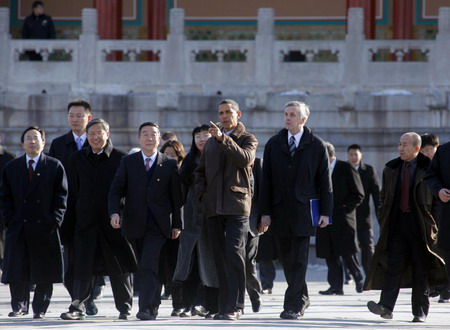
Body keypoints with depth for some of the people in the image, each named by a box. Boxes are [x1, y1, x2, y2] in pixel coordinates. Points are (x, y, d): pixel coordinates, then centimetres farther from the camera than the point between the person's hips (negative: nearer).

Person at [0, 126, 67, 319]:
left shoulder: (55, 167, 5)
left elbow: (61, 197, 1)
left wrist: (54, 221, -8)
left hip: (45, 228, -1)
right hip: (18, 228, 2)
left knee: (44, 274, 1)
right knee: (17, 272, 0)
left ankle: (40, 308, 9)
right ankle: (19, 306, 12)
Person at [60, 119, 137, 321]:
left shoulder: (121, 159, -1)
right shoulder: (77, 159, 9)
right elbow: (74, 191, 12)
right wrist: (78, 211, 5)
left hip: (113, 220, -2)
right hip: (86, 220, 2)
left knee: (118, 267, 5)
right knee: (83, 266, -3)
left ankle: (124, 308, 15)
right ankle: (77, 307, -2)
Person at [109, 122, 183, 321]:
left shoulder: (169, 165, 6)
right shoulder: (128, 162, 8)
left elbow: (176, 197, 7)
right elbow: (116, 190, 2)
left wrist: (177, 224, 3)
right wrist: (114, 213, -15)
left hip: (158, 224, -3)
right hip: (136, 224, 3)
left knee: (148, 266, -16)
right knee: (144, 268, 9)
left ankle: (146, 308, -22)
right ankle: (154, 305, 21)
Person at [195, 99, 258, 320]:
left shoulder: (248, 139, 6)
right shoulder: (211, 142, 21)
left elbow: (244, 158, -15)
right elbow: (201, 171, 26)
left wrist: (223, 138, -22)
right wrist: (202, 193, 9)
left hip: (236, 205, -5)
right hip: (213, 207, 5)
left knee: (234, 253, -15)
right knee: (220, 257, 6)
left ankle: (235, 306, -16)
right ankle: (224, 305, 10)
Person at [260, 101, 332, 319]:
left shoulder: (316, 146, 2)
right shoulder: (273, 144, 9)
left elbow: (324, 181, 3)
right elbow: (266, 180, 7)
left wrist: (325, 211, -3)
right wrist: (265, 212, 2)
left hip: (303, 211, -3)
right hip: (279, 210, 3)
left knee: (299, 259, -8)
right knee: (287, 258, 7)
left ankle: (293, 305, -8)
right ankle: (301, 298, 23)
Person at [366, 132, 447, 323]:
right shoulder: (391, 169, 12)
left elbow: (438, 198, 0)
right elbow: (384, 197, 19)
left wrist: (433, 223, -6)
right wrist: (382, 220, 8)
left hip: (420, 225, -3)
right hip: (397, 223, 3)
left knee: (421, 269, 2)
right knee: (393, 264, -8)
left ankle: (420, 312, 7)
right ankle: (386, 306, -18)